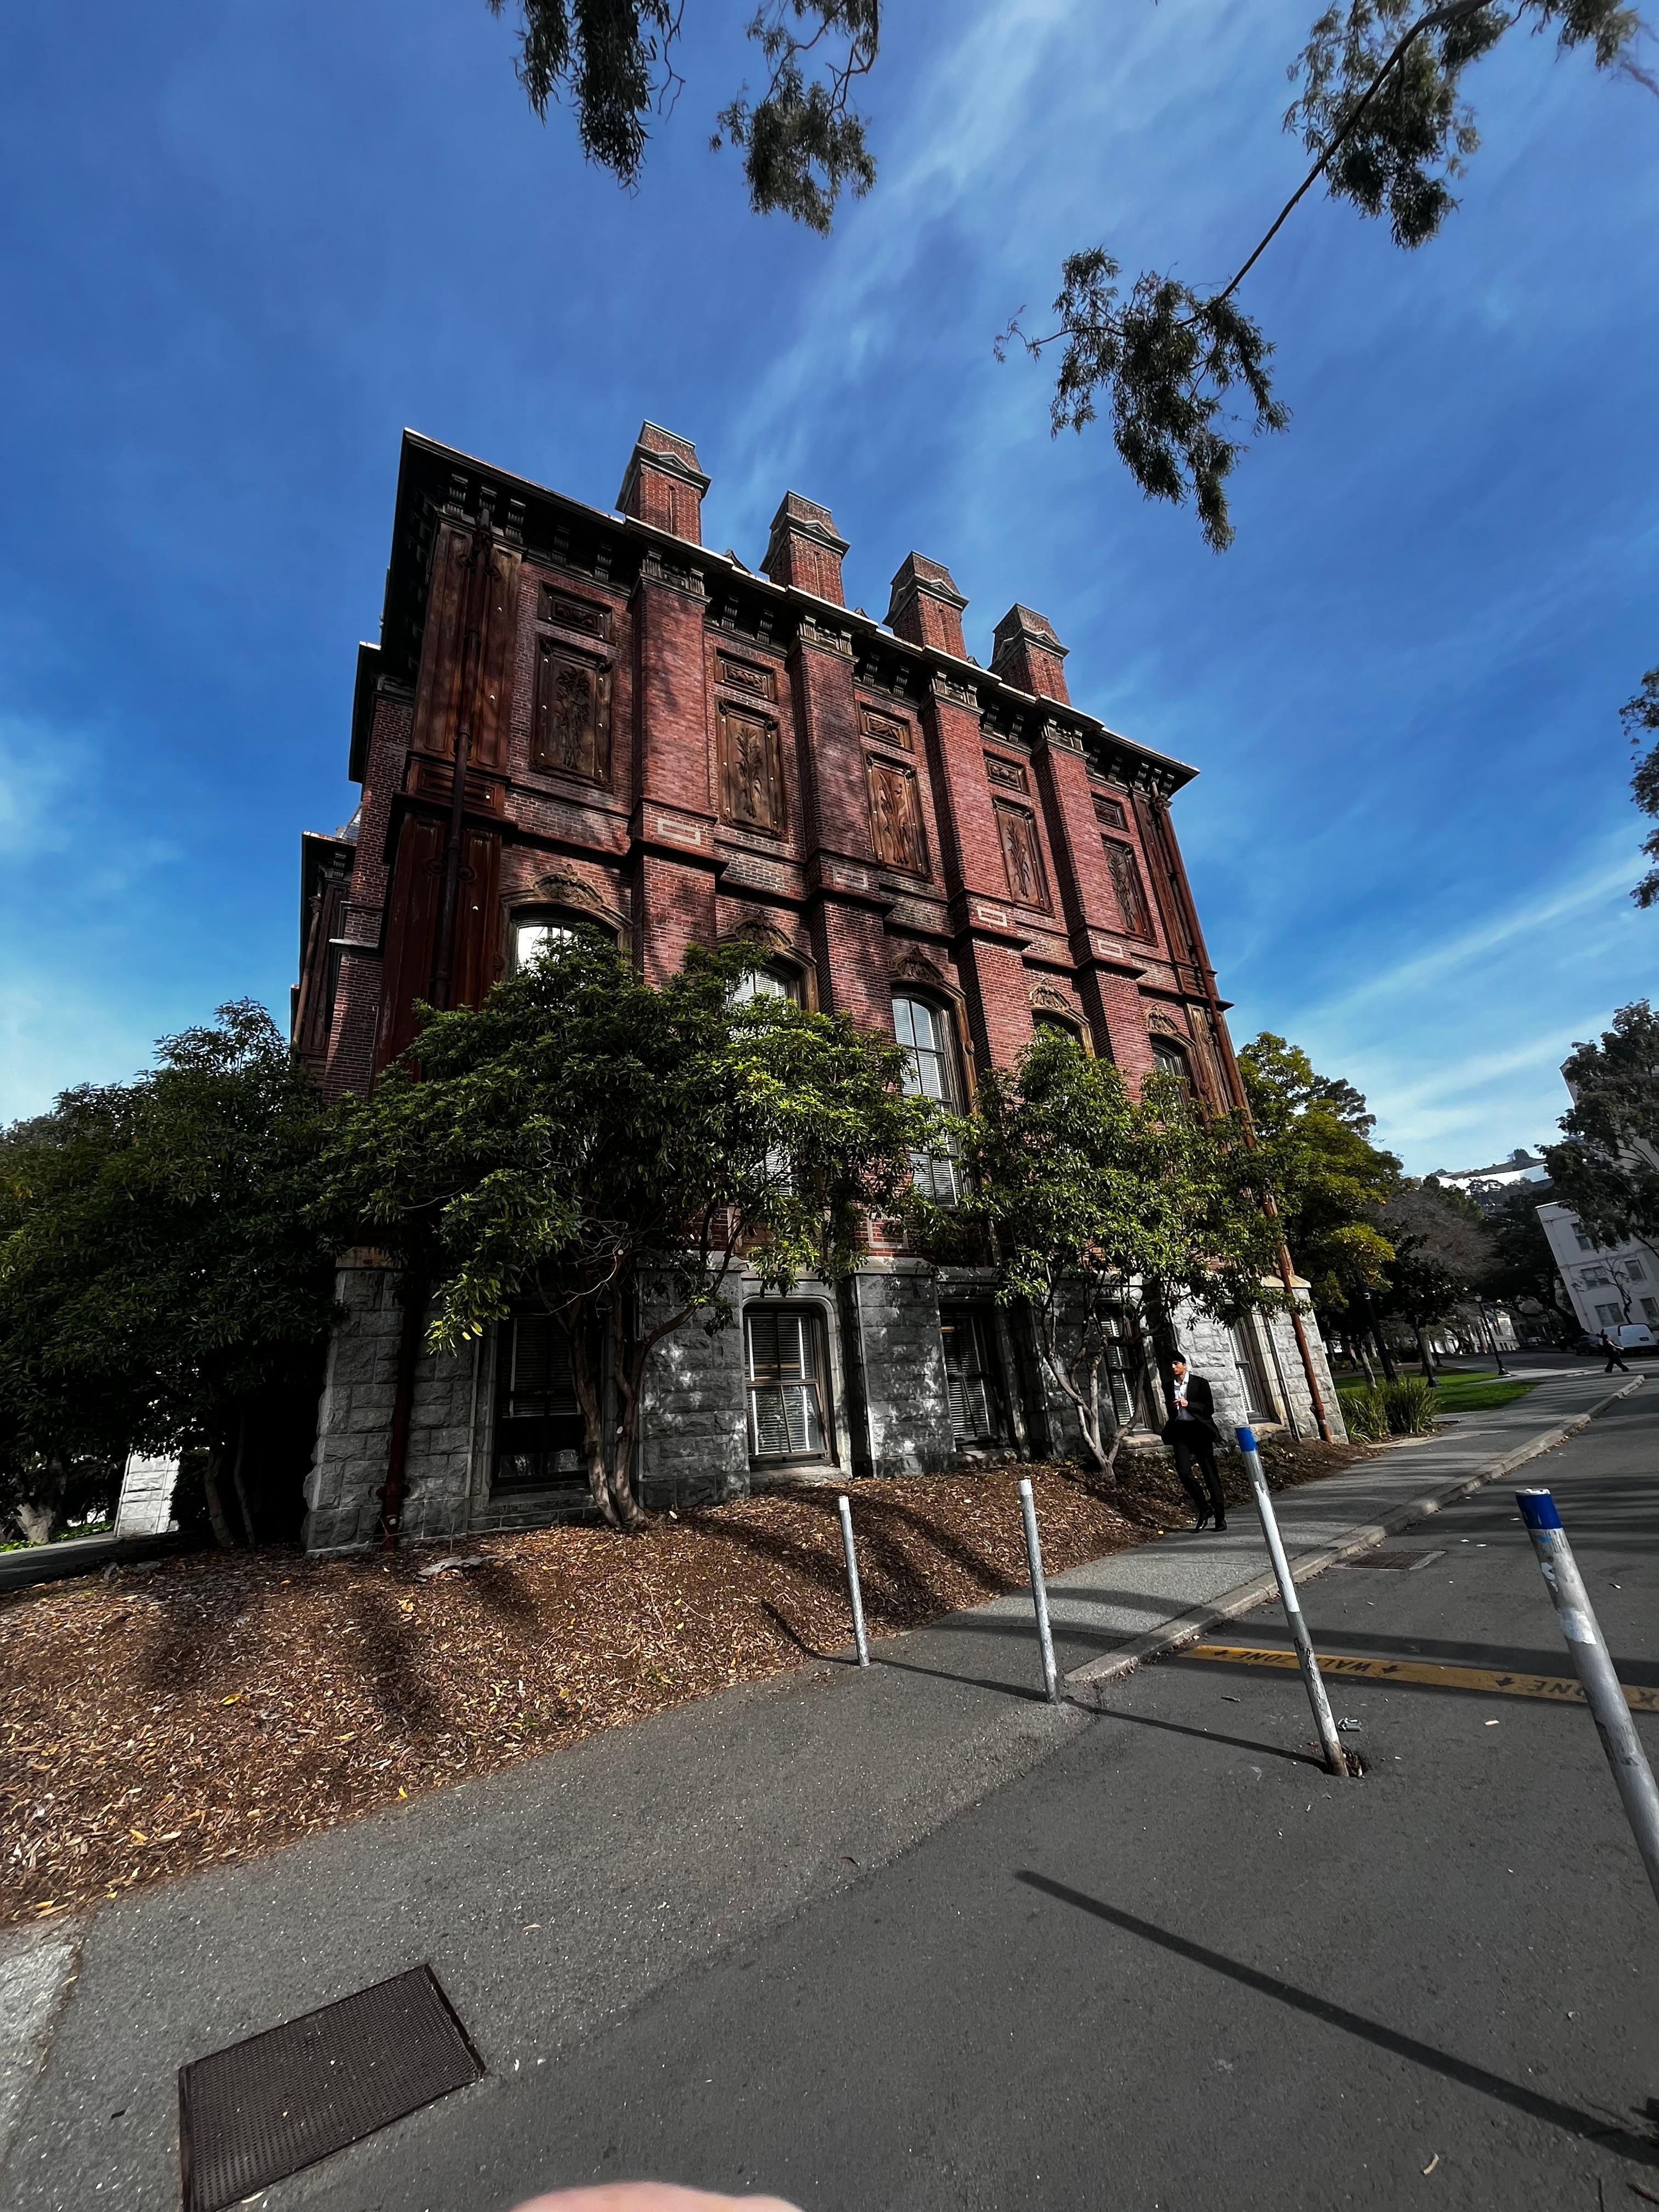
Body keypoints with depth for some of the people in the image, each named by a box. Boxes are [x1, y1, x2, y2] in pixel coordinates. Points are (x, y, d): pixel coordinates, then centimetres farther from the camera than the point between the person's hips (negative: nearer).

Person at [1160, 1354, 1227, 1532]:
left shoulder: (1200, 1383, 0)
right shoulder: (1169, 1386, 9)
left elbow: (1210, 1409, -4)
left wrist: (1188, 1404, -16)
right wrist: (1173, 1408, -4)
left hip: (1199, 1430, -3)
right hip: (1180, 1432, 3)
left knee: (1210, 1472, 2)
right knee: (1184, 1472, -9)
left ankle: (1220, 1516, 12)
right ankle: (1204, 1509, 9)